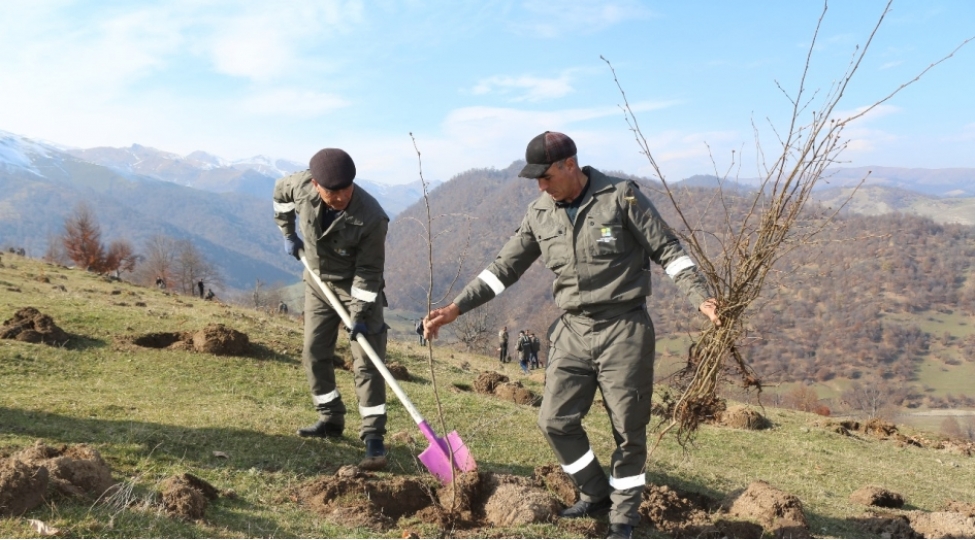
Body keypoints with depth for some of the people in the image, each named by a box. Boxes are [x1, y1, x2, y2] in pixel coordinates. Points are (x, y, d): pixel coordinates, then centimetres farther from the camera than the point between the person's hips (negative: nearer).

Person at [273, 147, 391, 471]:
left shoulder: (371, 218, -33)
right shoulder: (302, 185, -20)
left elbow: (368, 271, -24)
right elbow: (280, 192, 6)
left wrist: (360, 314, -27)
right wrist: (288, 234, 5)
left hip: (359, 287, -5)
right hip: (317, 282, 5)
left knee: (366, 361, -9)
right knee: (314, 355, 9)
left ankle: (373, 437, -7)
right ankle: (331, 419, 24)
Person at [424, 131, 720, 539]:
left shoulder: (622, 197, -9)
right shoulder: (539, 214, 4)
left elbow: (667, 250, -6)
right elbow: (505, 268, 9)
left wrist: (700, 298, -20)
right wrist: (456, 308, 3)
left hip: (624, 329, -4)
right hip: (573, 331, 5)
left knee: (628, 429, 4)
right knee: (555, 420, 4)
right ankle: (595, 494, 27)